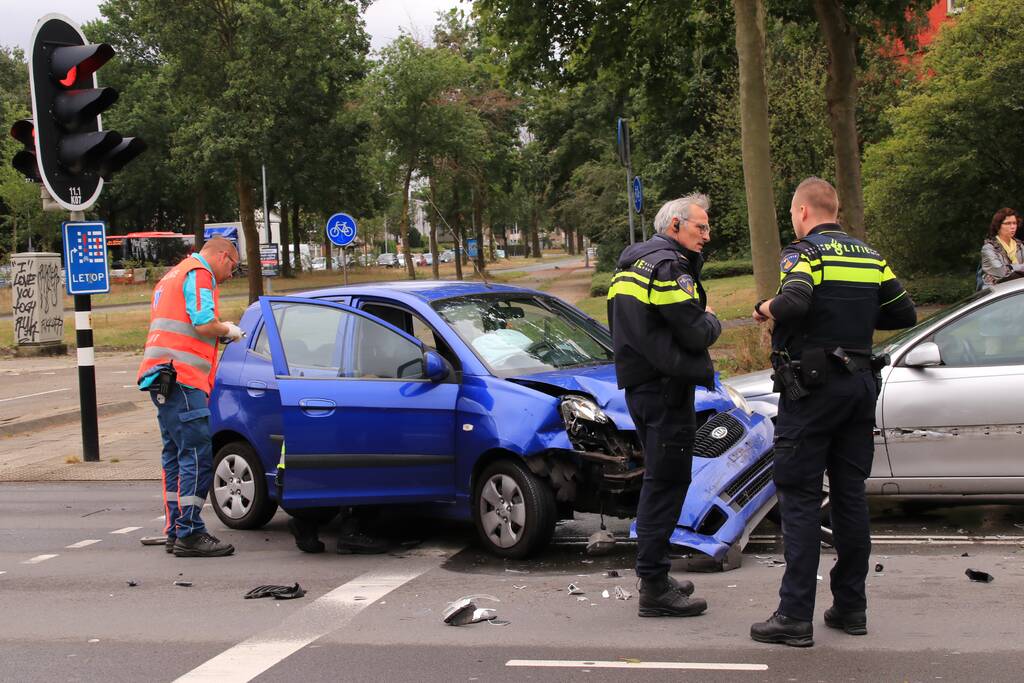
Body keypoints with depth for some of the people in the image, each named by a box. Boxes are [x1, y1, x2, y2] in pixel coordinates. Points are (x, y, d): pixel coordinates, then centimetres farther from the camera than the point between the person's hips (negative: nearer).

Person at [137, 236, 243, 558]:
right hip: (182, 378, -10)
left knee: (176, 456, 12)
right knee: (198, 458, -10)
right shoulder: (200, 273, -5)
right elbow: (204, 324, -16)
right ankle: (189, 534, -12)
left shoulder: (174, 275, 27)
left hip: (163, 377, 10)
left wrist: (219, 330, 20)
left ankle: (176, 532, 14)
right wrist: (228, 330, 2)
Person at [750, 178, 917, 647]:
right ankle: (850, 607, 18)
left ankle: (795, 616, -5)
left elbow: (794, 303, -28)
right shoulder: (870, 258, 11)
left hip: (812, 389, -6)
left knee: (799, 499, -4)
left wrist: (766, 309, -8)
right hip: (860, 384, 7)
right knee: (850, 496, 12)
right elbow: (904, 314, 12)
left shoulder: (804, 252, -9)